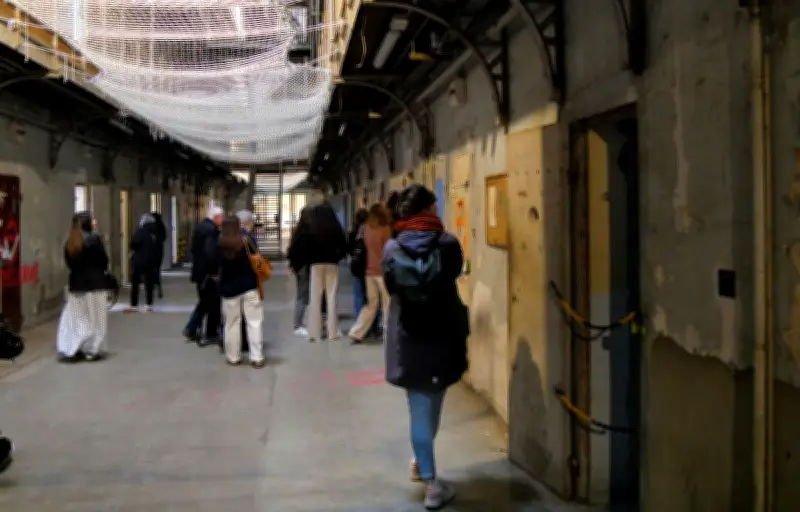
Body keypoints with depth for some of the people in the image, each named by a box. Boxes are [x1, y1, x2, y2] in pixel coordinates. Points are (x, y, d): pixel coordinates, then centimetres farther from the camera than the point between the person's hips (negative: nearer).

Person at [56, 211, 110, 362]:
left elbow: (69, 263, 6)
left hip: (76, 283, 5)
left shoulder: (69, 242, 5)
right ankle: (93, 350, 8)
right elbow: (104, 260, -5)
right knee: (95, 318, 5)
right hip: (95, 283, -5)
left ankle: (71, 350, 5)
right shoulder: (94, 238, -11)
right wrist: (102, 272, 14)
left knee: (75, 318, 10)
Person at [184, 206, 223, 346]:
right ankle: (211, 335, 9)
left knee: (204, 302, 19)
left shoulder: (200, 227, 11)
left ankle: (191, 330, 15)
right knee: (214, 304, 3)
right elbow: (211, 252, -27)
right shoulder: (212, 229, -19)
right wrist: (214, 272, -19)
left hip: (199, 271, 9)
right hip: (208, 273, -9)